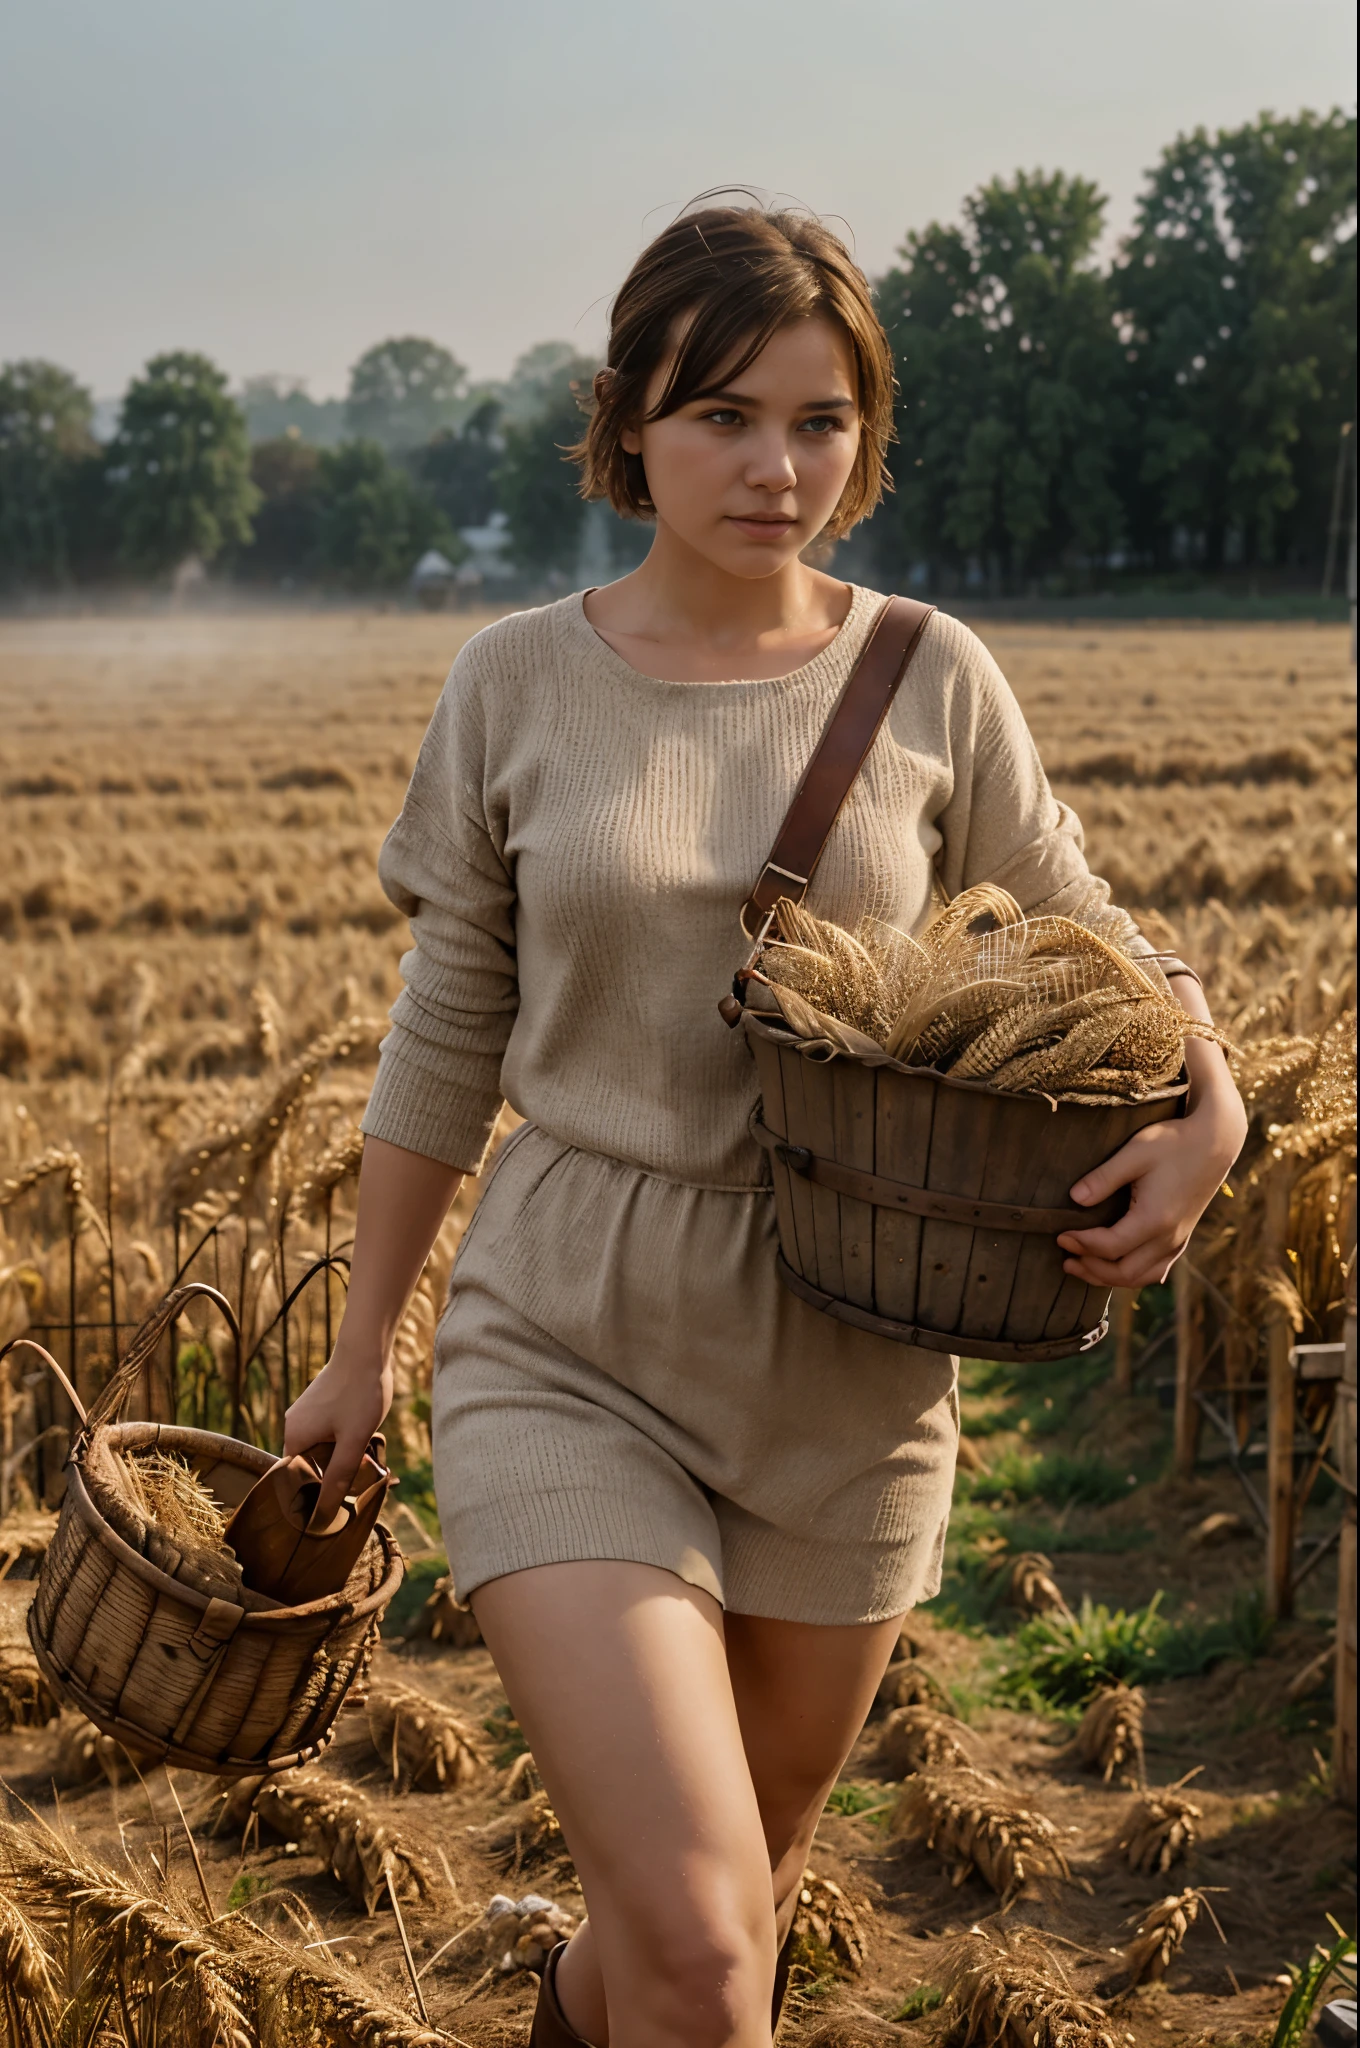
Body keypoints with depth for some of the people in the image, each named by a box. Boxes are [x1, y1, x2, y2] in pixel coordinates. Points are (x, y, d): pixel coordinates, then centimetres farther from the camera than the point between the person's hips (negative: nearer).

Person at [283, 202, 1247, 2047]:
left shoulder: (931, 683, -2)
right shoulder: (518, 684, -2)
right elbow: (446, 1035, 6)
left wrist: (1206, 1106, -14)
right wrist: (362, 1343, 12)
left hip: (847, 1368, 2)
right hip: (571, 1349, -2)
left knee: (748, 1873, 20)